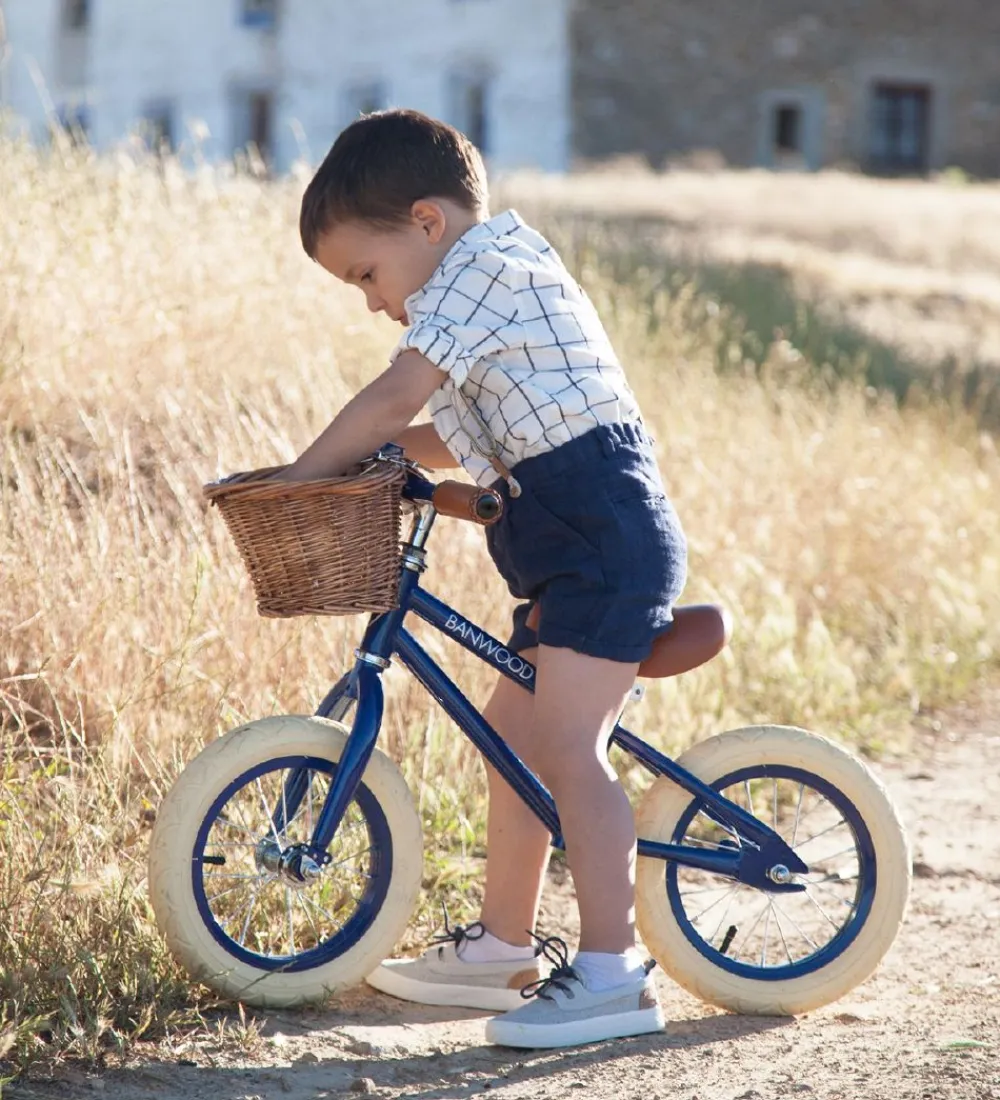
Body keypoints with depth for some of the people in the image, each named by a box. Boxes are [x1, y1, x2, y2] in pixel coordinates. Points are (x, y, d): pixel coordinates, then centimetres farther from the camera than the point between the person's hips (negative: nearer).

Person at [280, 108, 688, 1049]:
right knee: (511, 730, 16)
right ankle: (503, 944, 25)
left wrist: (301, 474, -7)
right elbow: (460, 442, 25)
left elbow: (393, 401, -16)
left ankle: (612, 973, -17)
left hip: (605, 538, -11)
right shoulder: (494, 282, 23)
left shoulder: (480, 267, -9)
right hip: (571, 550, 11)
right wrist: (372, 450, 11)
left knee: (567, 743, -16)